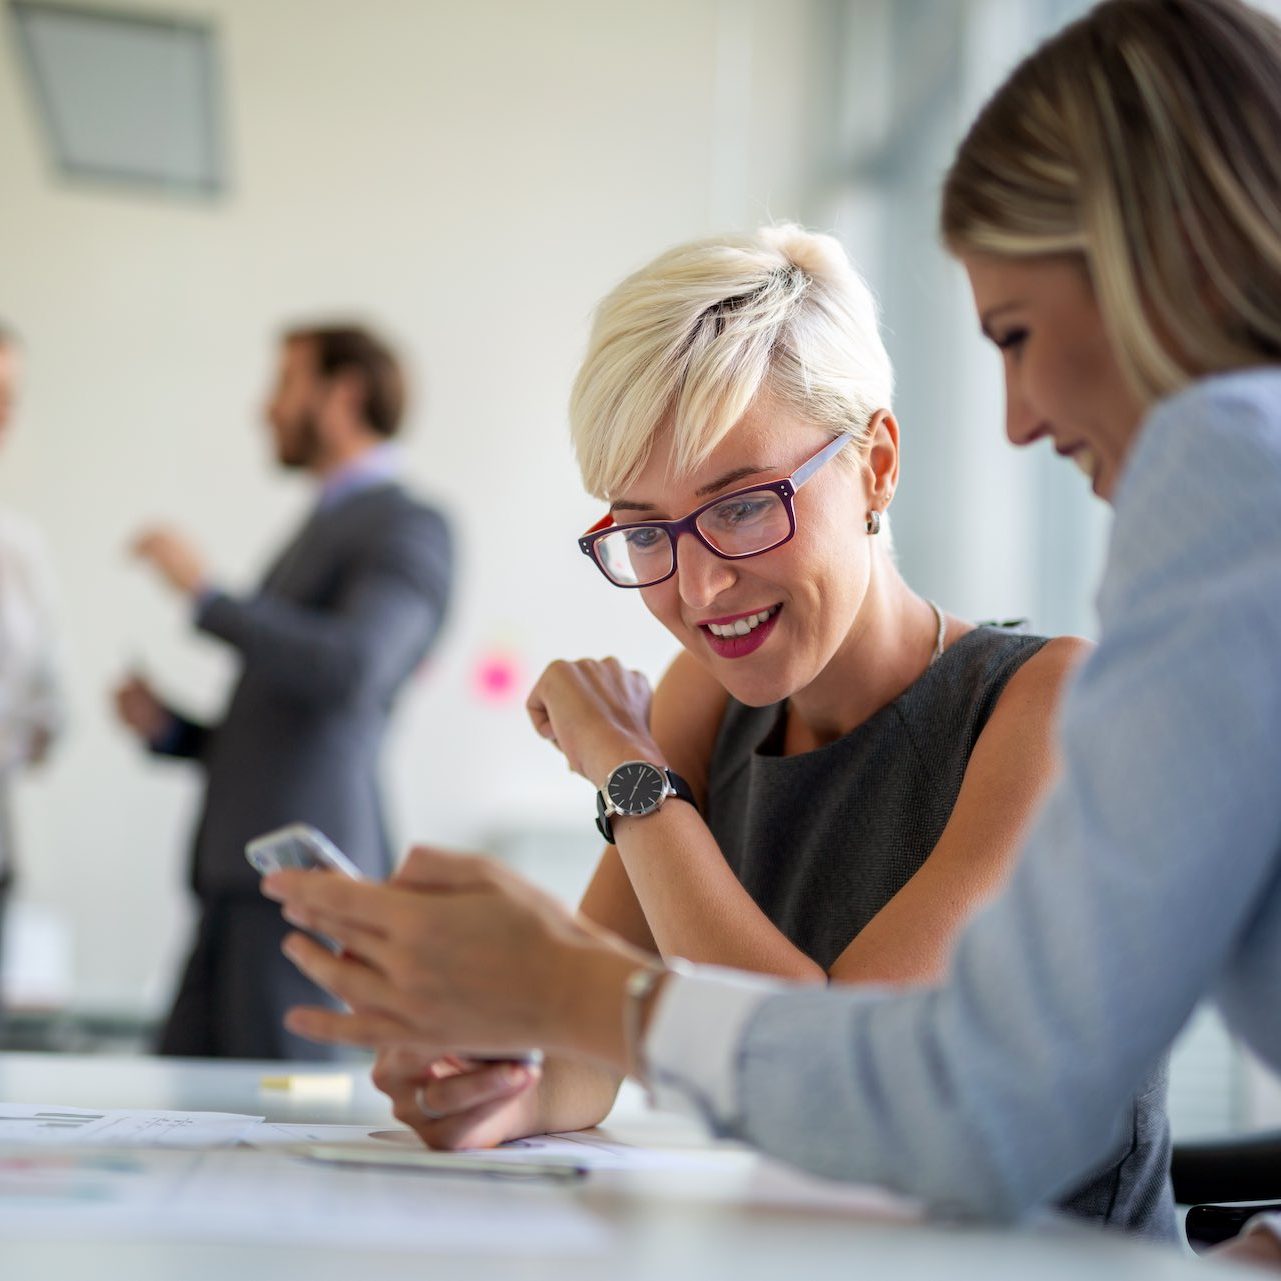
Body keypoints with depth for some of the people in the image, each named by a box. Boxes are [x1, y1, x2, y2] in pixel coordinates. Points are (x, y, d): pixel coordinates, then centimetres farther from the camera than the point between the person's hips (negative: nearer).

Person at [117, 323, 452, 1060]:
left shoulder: (410, 528, -3)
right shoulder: (320, 533, 25)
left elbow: (352, 669, -23)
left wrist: (206, 593, -14)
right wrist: (168, 728, 9)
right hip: (239, 889, 9)